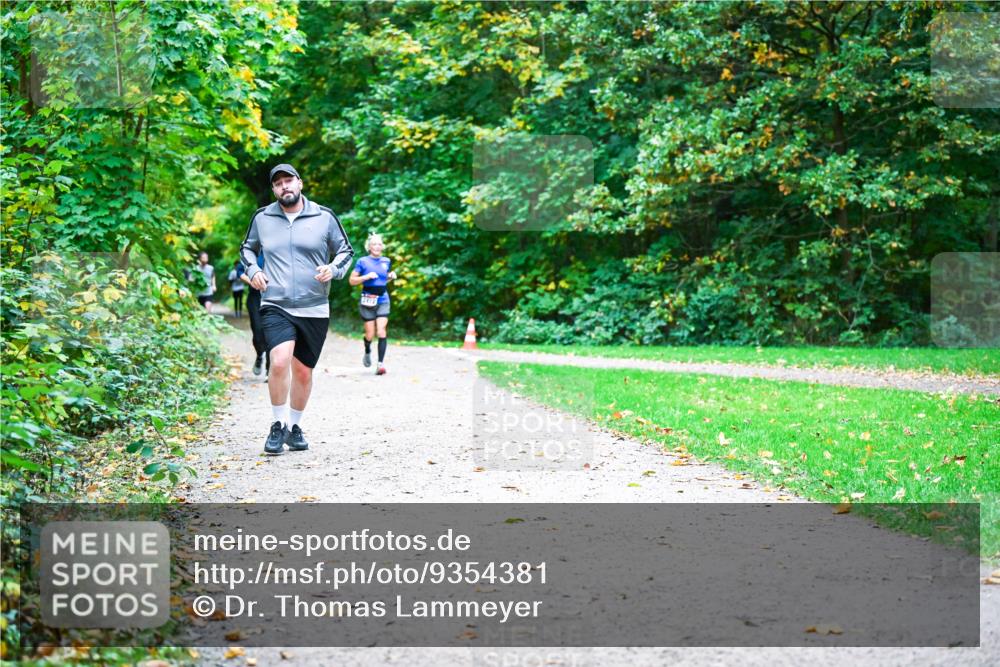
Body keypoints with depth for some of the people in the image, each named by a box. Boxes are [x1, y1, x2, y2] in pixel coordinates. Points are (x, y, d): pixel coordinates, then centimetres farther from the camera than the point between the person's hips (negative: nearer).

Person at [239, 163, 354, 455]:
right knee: (280, 363, -23)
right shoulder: (262, 218, 6)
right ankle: (278, 425, -5)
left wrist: (333, 269, -8)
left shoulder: (324, 217, 2)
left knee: (303, 372, 10)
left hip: (314, 310, 1)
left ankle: (294, 426, 30)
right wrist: (252, 270, 4)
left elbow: (346, 251, 12)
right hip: (275, 307, -1)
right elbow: (247, 248, 24)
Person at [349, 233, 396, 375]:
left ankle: (381, 363, -13)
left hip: (383, 301, 2)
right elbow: (352, 280, -1)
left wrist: (391, 277, 4)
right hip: (368, 301, -2)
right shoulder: (363, 261, -2)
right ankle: (367, 353, 35)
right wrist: (366, 276, -15)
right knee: (370, 334, 3)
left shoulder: (386, 261, 10)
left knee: (381, 331, -12)